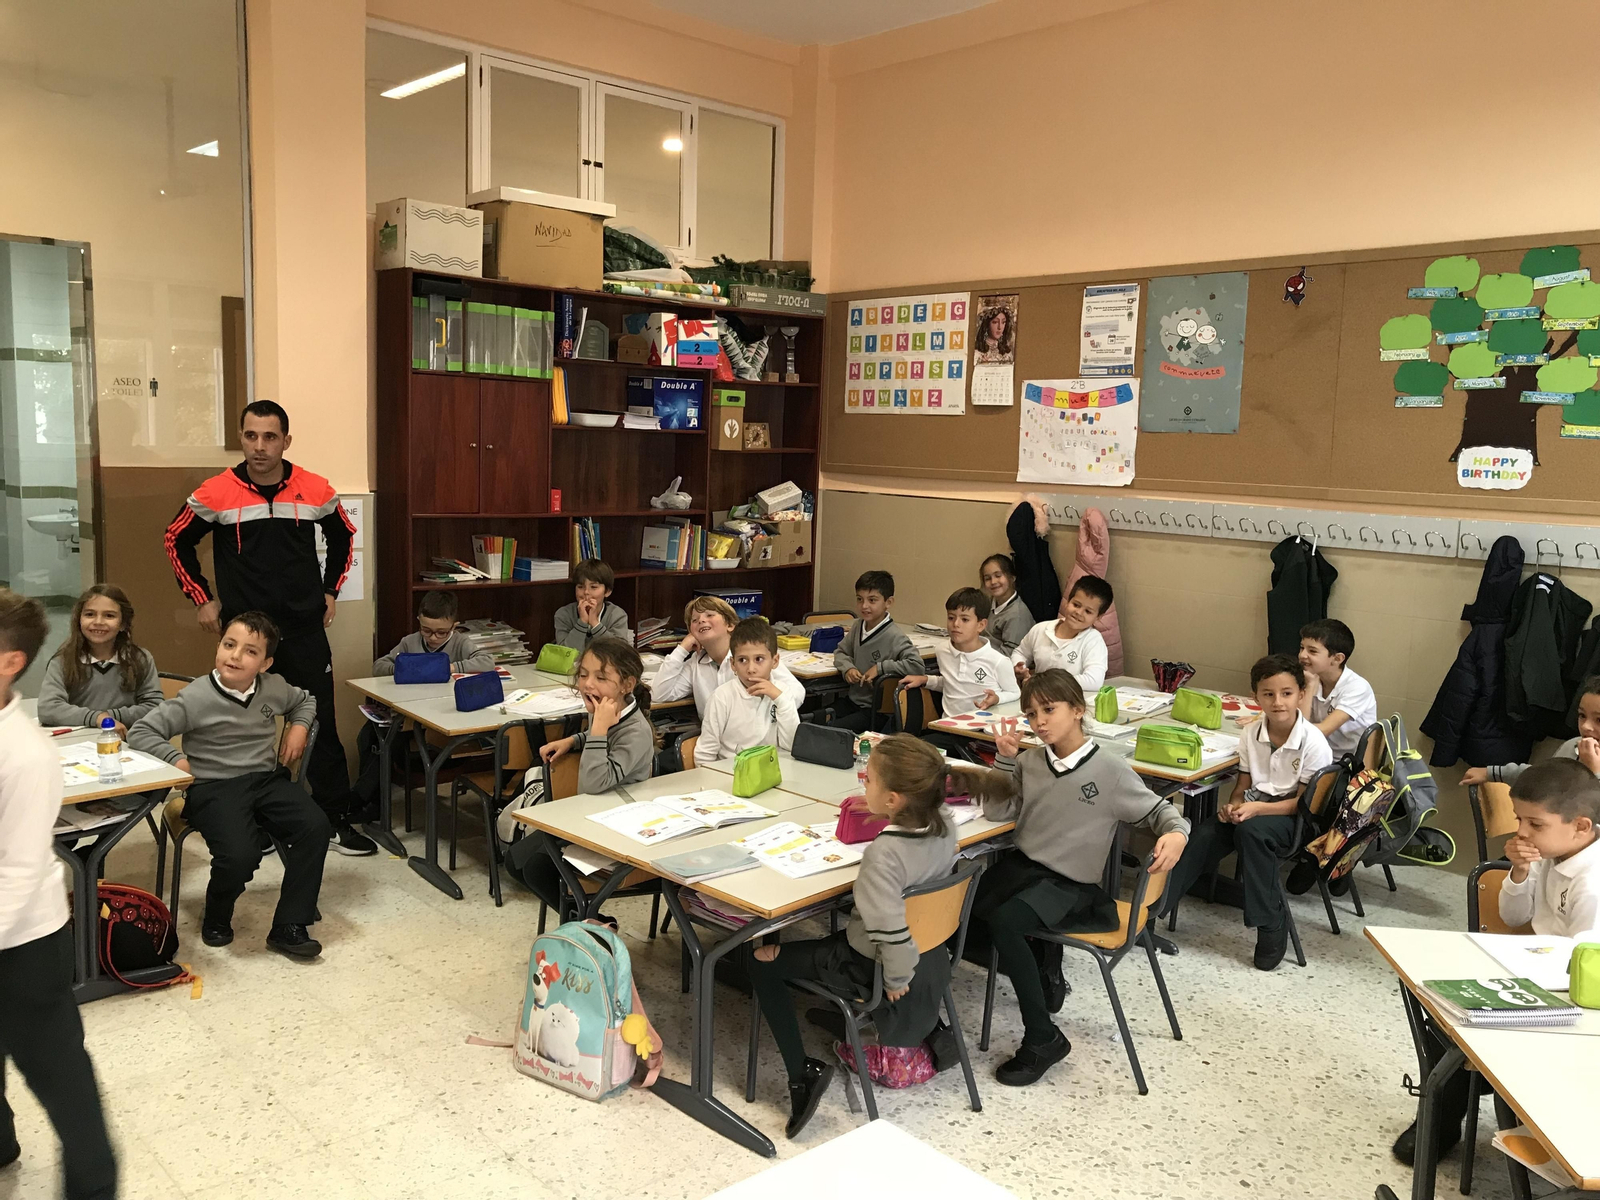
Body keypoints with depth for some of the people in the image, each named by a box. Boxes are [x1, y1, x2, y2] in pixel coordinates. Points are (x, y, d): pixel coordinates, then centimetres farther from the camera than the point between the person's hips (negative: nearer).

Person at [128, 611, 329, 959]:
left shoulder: (274, 688, 4)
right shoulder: (195, 699, -11)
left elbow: (305, 700, 28)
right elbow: (140, 733, -8)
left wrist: (299, 727, 10)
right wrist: (177, 759, -18)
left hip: (268, 779, 5)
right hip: (214, 788, -4)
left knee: (316, 826, -22)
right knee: (240, 856, -30)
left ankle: (289, 927, -10)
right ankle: (216, 919, 9)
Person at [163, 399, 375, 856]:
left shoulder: (316, 490, -1)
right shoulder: (217, 493, -5)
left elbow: (342, 537, 17)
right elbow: (178, 540, 10)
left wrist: (329, 591, 11)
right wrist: (202, 598, 6)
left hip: (305, 630, 1)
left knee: (321, 725, 2)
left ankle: (336, 822, 11)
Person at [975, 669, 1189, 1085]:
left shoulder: (1109, 769, -8)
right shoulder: (1030, 762, 5)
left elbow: (1157, 810, 0)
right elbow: (997, 811, 6)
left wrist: (1175, 832, -23)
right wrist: (1005, 761, -6)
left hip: (1072, 884, -6)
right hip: (1024, 864, 6)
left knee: (1003, 921, -30)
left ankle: (1043, 1039, -15)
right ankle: (1043, 968, 9)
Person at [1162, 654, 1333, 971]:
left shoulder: (1313, 742, -16)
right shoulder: (1251, 734, -1)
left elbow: (1305, 801, -14)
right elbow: (1243, 785, 8)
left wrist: (1257, 808, -26)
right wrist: (1233, 805, -14)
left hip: (1292, 817, -5)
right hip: (1253, 807, 5)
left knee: (1251, 830, -35)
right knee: (1205, 834, -21)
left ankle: (1271, 926, -22)